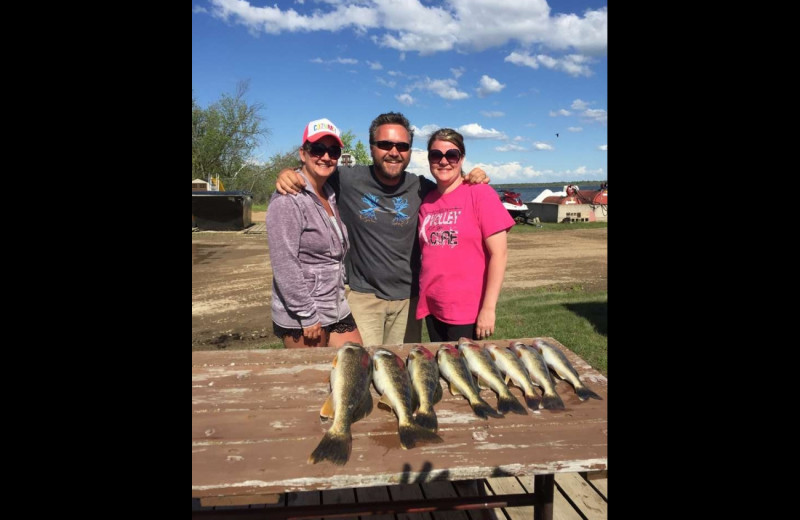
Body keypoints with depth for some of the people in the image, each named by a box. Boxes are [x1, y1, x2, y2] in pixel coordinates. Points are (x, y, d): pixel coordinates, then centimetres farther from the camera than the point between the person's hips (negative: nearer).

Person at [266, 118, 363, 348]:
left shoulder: (330, 195, 10)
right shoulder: (288, 198, -15)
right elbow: (284, 264, -19)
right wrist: (307, 316, -18)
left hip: (337, 310, 8)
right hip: (301, 317, -7)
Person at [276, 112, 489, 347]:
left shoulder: (421, 188, -4)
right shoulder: (348, 179, -9)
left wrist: (473, 179, -7)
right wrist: (287, 173, -16)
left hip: (408, 298, 2)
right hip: (363, 295, -2)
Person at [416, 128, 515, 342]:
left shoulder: (480, 194, -9)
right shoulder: (426, 202, 6)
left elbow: (499, 253, -13)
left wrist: (488, 308, -16)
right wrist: (424, 300, 7)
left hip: (467, 312, -5)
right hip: (431, 308, 5)